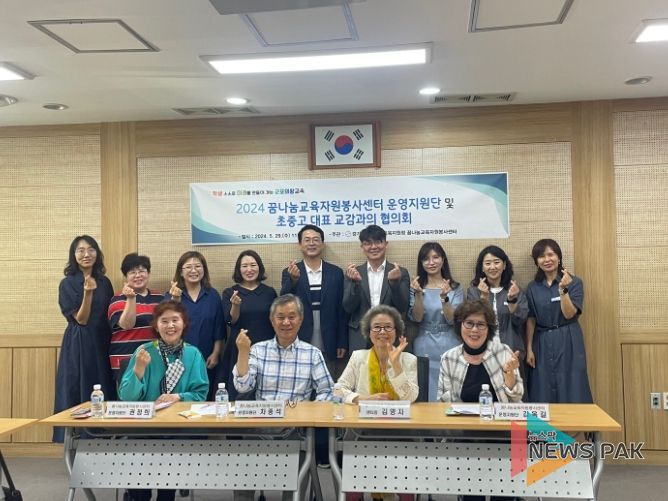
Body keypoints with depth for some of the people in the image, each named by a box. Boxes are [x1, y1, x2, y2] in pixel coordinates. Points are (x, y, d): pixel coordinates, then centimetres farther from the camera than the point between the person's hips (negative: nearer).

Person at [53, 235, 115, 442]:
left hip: (102, 344, 5)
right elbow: (81, 319, -12)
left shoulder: (104, 282, 9)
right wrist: (88, 293, -25)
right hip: (78, 346, -5)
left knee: (103, 395, 6)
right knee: (77, 395, -1)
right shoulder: (67, 284, -5)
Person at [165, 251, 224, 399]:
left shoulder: (213, 295, 3)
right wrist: (174, 300, -27)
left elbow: (219, 329, 4)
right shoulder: (172, 294, 0)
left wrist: (215, 354, -2)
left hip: (206, 360, 1)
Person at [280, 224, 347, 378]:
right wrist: (293, 279, -27)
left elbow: (342, 310, 5)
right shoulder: (289, 273, 2)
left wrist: (342, 343, 2)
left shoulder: (336, 273, 5)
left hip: (328, 348, 1)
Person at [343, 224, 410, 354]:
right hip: (359, 340, 1)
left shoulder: (400, 273, 3)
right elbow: (348, 308, -2)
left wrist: (394, 282, -20)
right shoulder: (354, 273, 5)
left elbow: (402, 309, -5)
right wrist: (355, 282, -17)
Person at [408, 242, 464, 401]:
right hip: (424, 347, 0)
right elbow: (416, 318, -8)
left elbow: (452, 319, -9)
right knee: (426, 395, 5)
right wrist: (418, 294, -22)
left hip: (449, 346, 0)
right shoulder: (416, 286, 3)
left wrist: (444, 297, -24)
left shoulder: (455, 288, 1)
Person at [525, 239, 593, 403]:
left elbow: (569, 314, -12)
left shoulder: (574, 282, -3)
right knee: (543, 396, 3)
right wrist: (529, 349, 1)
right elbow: (531, 320, 6)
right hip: (542, 344, 3)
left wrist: (563, 289, -25)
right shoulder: (533, 288, 7)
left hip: (568, 343, -3)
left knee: (570, 393, -1)